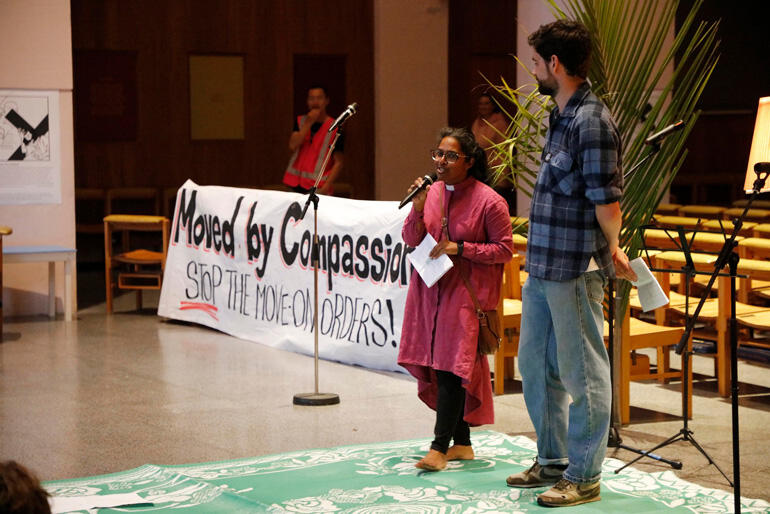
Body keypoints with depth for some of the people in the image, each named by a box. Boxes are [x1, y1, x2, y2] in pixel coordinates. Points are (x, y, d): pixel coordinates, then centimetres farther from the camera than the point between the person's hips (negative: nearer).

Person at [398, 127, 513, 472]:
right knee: (439, 367, 9)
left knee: (451, 367, -11)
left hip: (467, 293, -6)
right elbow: (411, 240, 6)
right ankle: (461, 443, 20)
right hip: (431, 289, 6)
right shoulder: (433, 191, 6)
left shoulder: (489, 201, -10)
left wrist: (460, 248, -16)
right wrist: (417, 208, -11)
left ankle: (439, 448, -8)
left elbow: (505, 249, -8)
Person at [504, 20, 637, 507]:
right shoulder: (562, 117, 15)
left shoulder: (592, 120, -16)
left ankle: (583, 476, 9)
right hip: (542, 267, 10)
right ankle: (552, 460, 31)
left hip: (575, 270, -10)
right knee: (535, 365, 18)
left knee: (582, 374, 0)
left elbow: (606, 197, -19)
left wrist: (611, 249, -8)